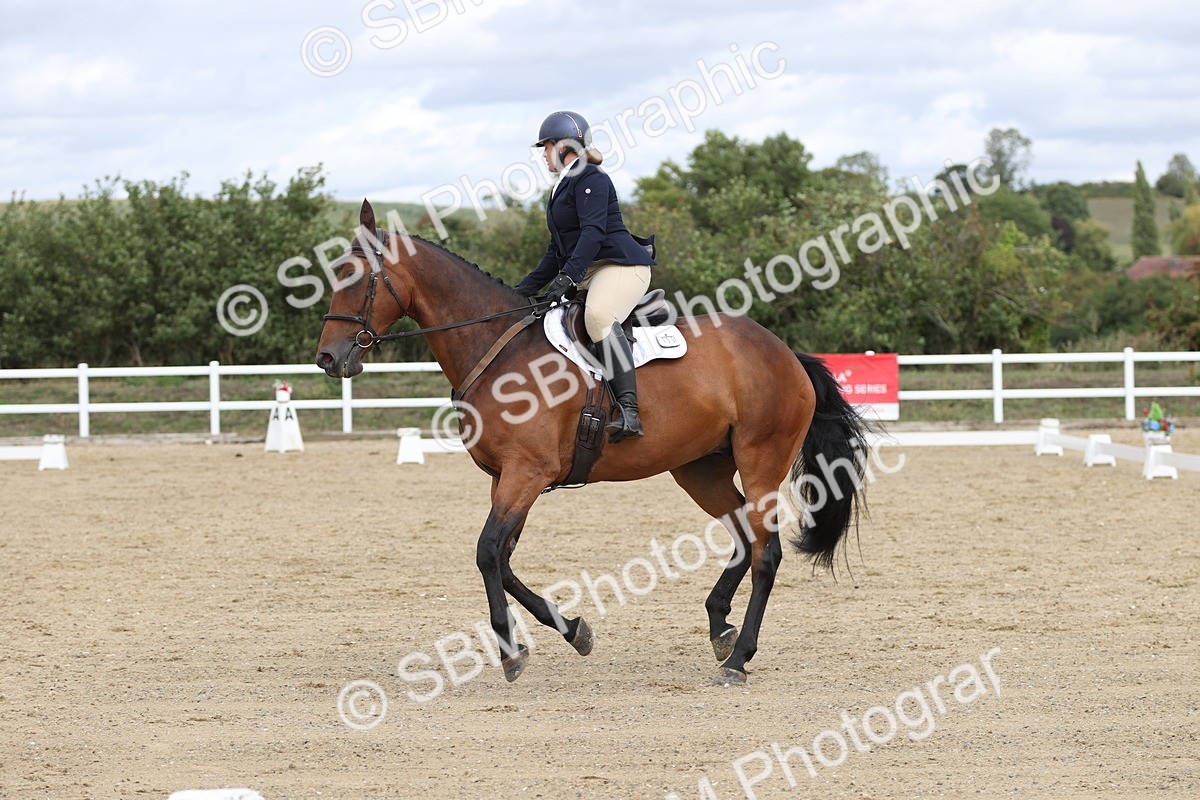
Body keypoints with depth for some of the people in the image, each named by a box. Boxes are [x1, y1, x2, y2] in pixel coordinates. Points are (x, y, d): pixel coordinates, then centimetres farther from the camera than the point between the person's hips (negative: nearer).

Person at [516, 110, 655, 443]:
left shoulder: (590, 179, -7)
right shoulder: (562, 189, 24)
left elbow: (593, 232, -22)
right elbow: (558, 250, 28)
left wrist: (567, 277, -32)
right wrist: (527, 288, 22)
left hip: (621, 265, -12)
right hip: (588, 275, 12)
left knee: (599, 316, -38)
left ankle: (628, 411, -48)